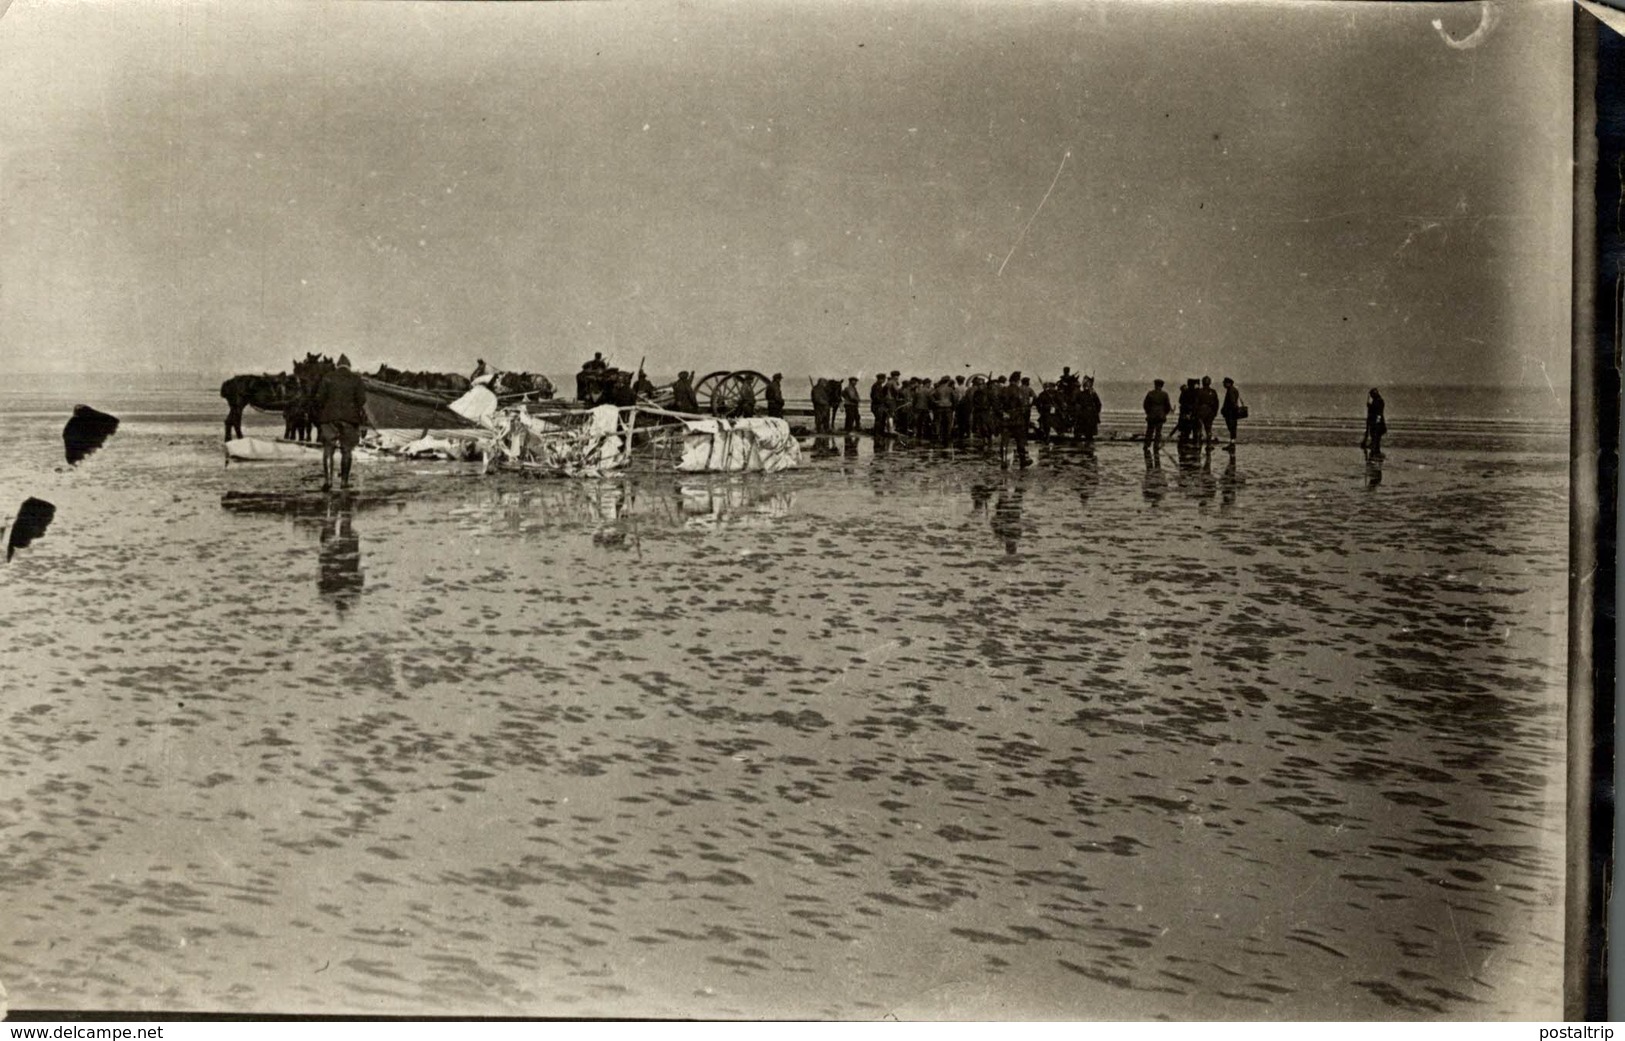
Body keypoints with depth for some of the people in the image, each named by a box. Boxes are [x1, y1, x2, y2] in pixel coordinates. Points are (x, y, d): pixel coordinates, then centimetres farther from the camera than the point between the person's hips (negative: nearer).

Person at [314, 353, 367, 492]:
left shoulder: (327, 378, 6)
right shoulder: (356, 380, 6)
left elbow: (319, 399, 2)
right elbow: (361, 401, -1)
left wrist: (318, 418, 9)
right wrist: (363, 418, 4)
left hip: (329, 418, -1)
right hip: (349, 418, 1)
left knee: (328, 450, -2)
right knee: (346, 451, 10)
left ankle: (327, 479, -18)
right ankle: (344, 480, 13)